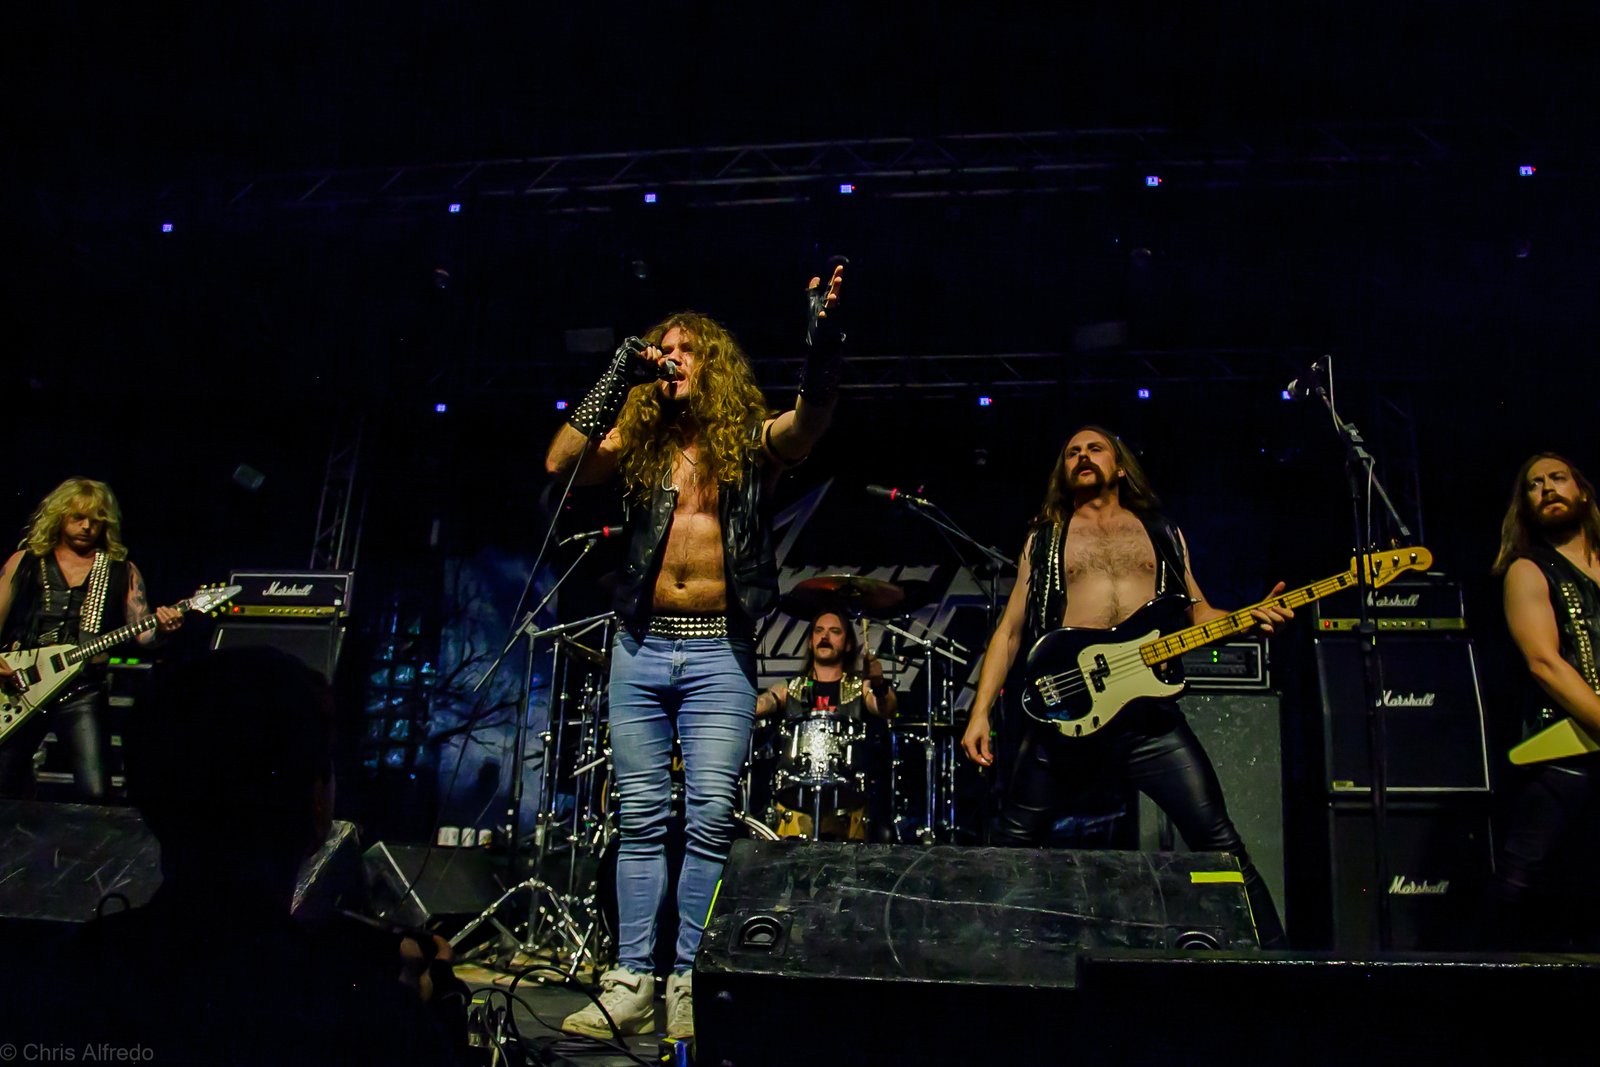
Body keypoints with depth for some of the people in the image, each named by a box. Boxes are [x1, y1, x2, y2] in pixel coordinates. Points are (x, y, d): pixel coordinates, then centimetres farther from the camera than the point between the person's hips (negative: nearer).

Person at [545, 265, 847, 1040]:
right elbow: (561, 465, -3)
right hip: (642, 646, 3)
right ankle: (630, 982, 8)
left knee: (710, 817, -6)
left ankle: (688, 985, 1)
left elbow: (810, 420, -16)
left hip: (720, 653, -2)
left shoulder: (754, 442, 4)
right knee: (641, 819, 4)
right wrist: (617, 380, -8)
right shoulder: (640, 442, 11)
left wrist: (822, 349, -35)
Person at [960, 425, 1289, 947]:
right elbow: (1010, 630, 13)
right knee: (1013, 844, 1)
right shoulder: (1045, 539, 17)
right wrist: (980, 714, 3)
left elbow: (1199, 612, 18)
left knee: (1220, 840, -5)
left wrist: (1249, 619, -4)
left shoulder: (1163, 533, 20)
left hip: (1150, 711, 0)